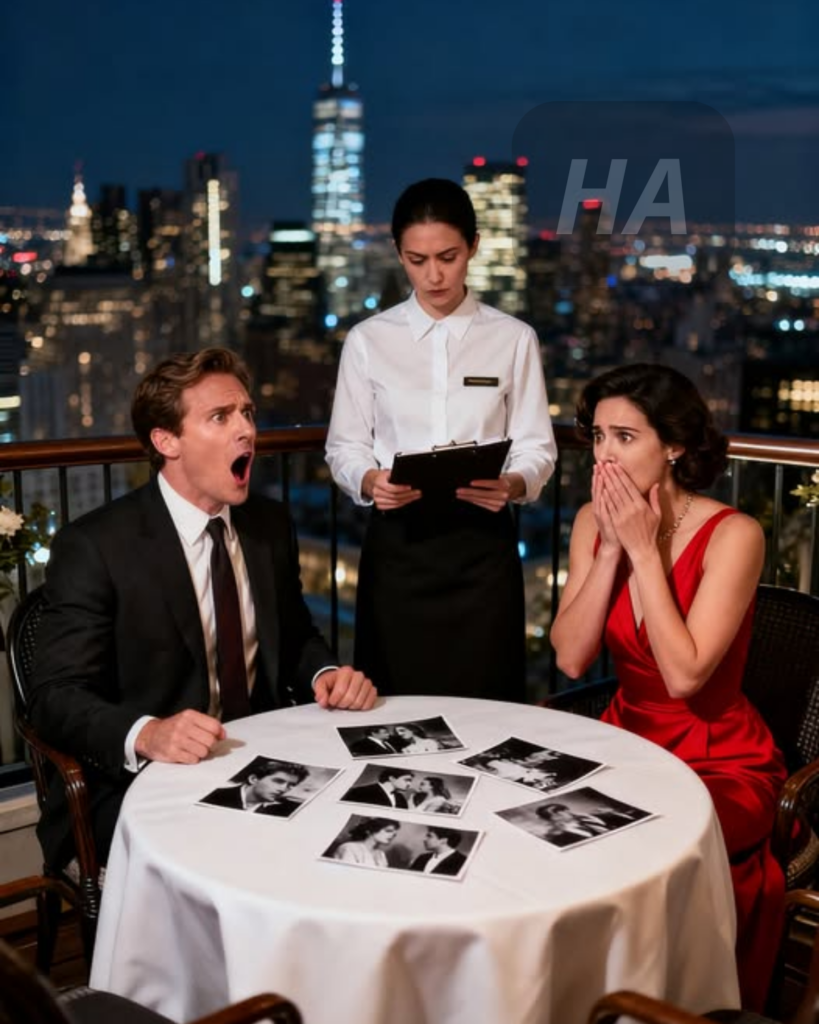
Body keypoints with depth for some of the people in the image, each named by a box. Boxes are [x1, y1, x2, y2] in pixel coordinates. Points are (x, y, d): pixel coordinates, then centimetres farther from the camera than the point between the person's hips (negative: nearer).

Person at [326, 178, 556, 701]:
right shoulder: (368, 340, 4)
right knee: (394, 702, 4)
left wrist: (511, 484, -20)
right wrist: (371, 481, -17)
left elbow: (536, 448, 1)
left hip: (482, 542, 0)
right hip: (397, 542, 1)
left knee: (484, 702, 3)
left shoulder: (513, 339, 2)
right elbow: (345, 447, 4)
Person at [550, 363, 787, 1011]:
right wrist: (610, 549, -17)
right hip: (628, 742, 5)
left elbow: (683, 675, -26)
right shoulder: (593, 522, -3)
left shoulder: (733, 536, -19)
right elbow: (571, 659, -9)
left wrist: (644, 550, -24)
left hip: (723, 765, -5)